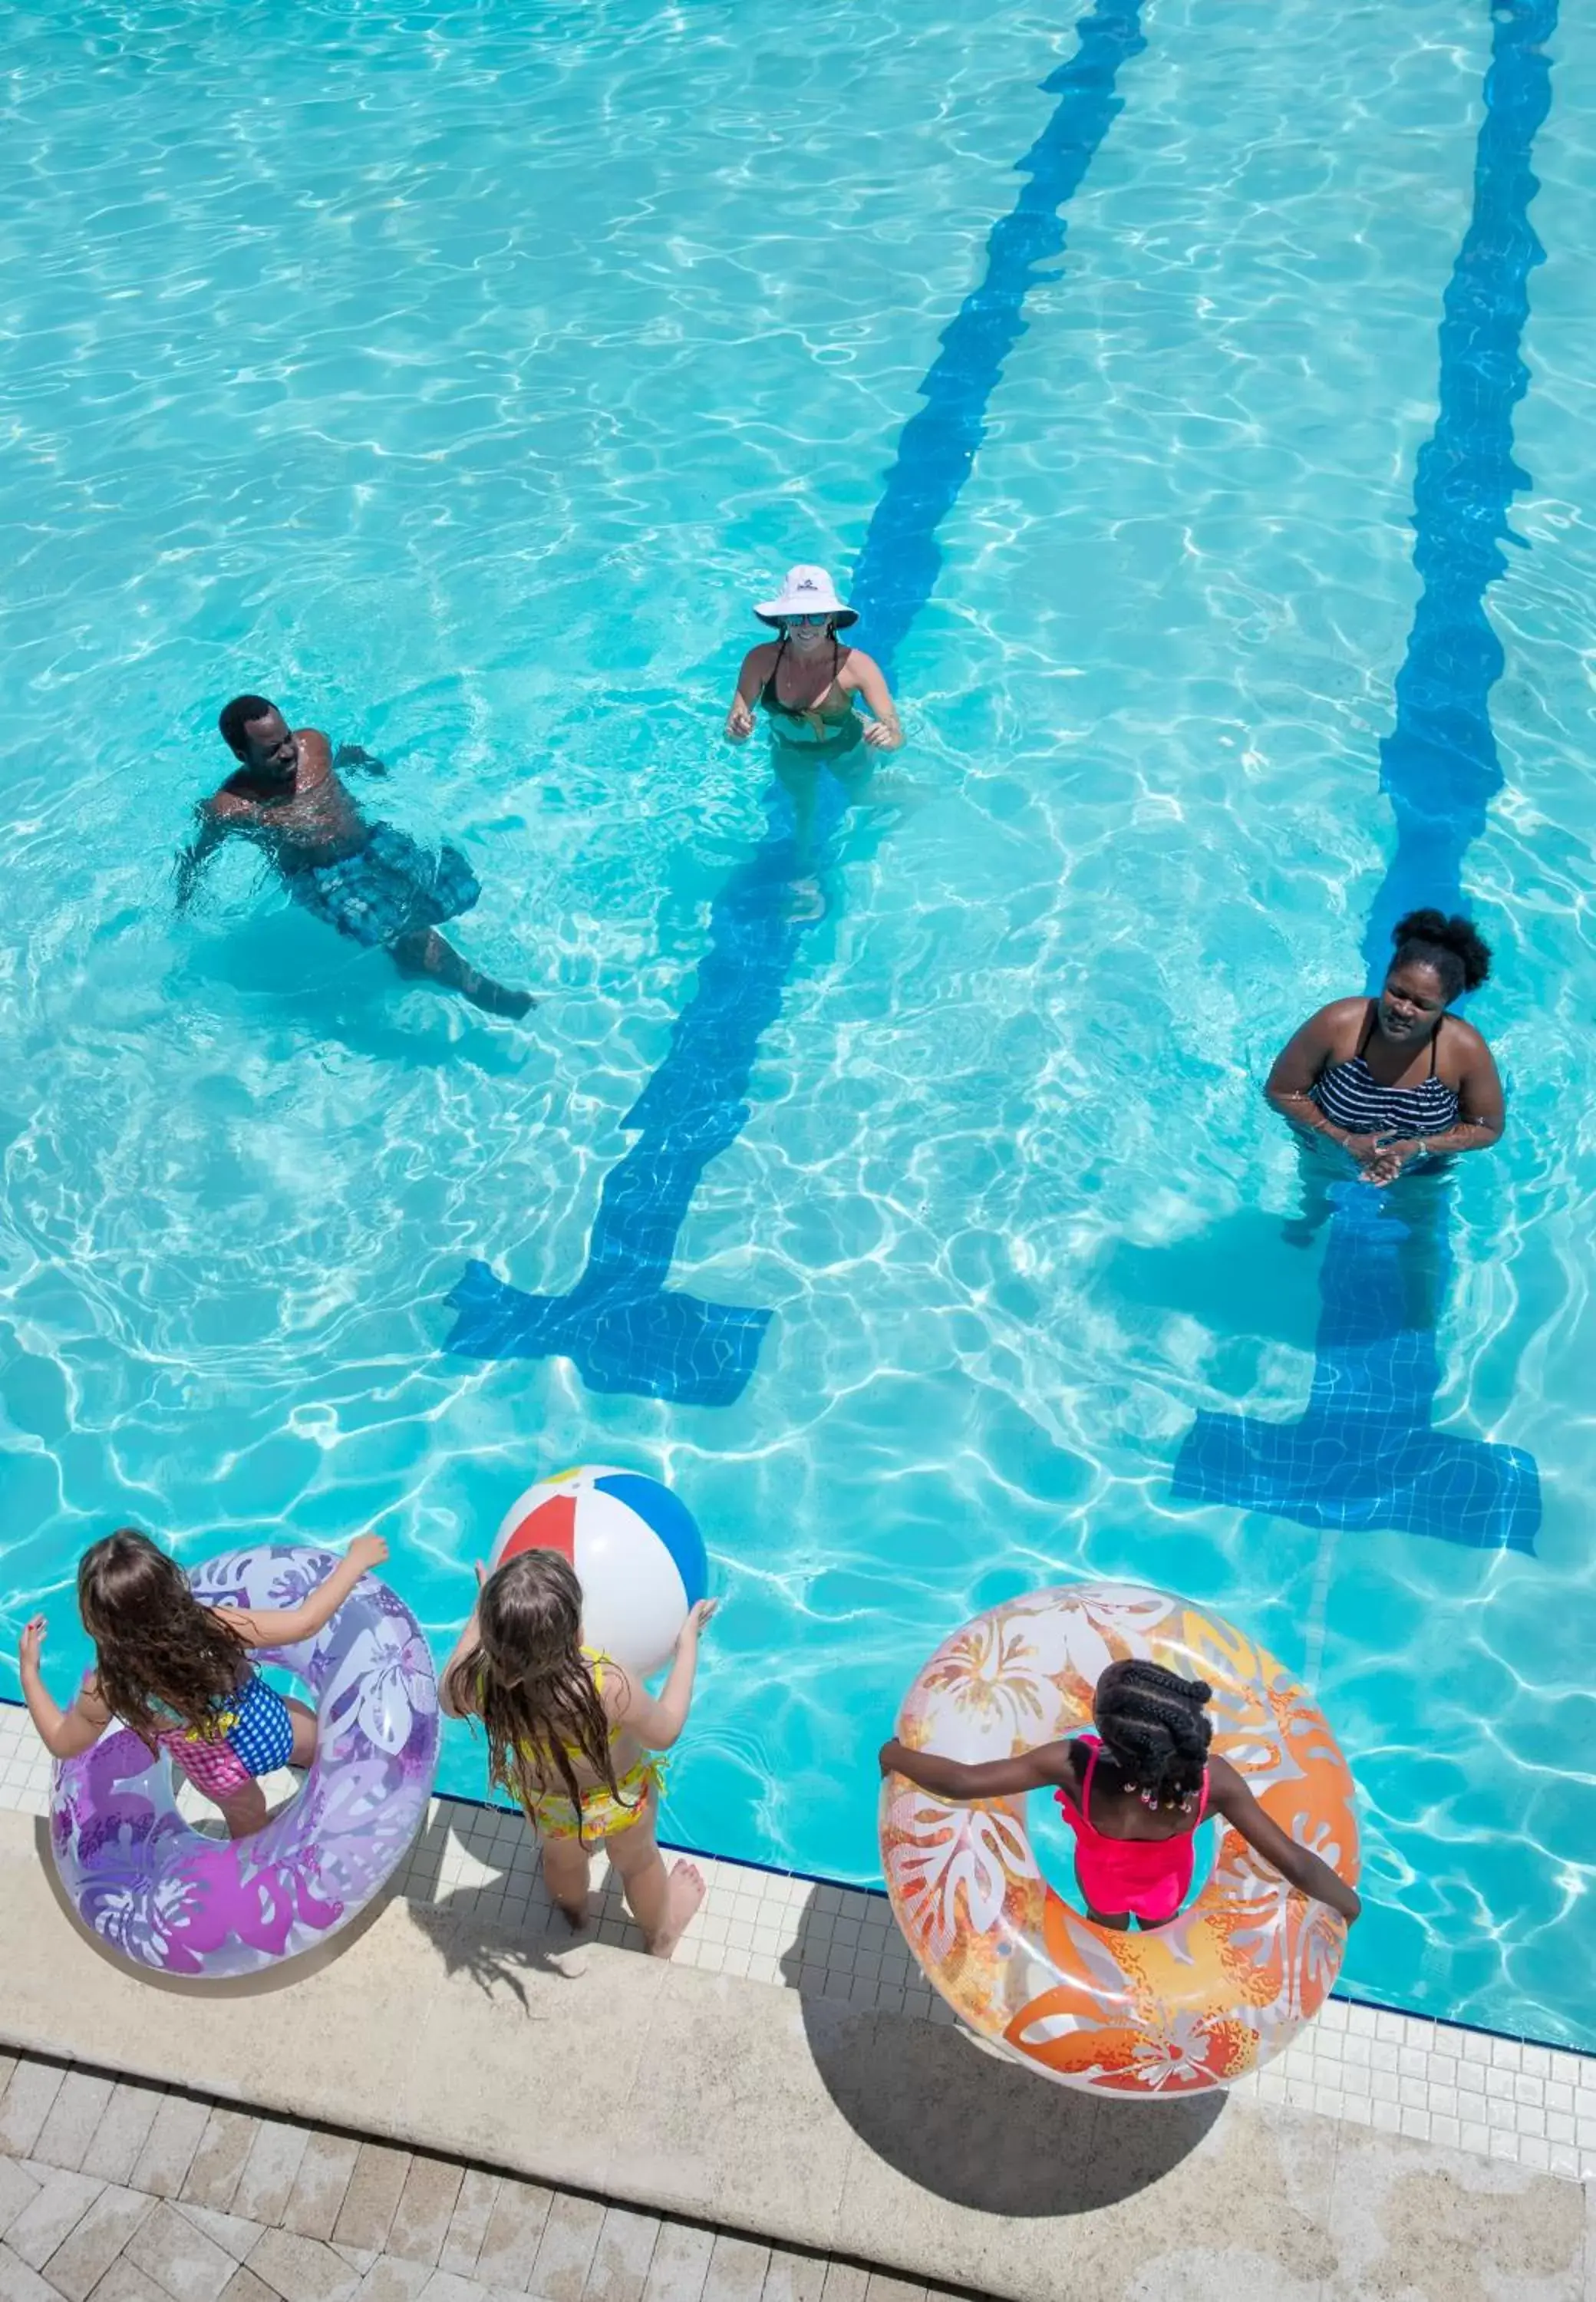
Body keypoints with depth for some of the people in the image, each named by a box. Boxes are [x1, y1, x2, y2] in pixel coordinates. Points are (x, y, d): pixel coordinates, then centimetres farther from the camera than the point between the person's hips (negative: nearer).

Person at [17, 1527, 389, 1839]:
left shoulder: (110, 1687, -33)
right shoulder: (213, 1626, -37)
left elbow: (62, 1745, -11)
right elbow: (305, 1623, -26)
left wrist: (28, 1669, -5)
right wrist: (356, 1559, -15)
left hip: (221, 1773, 1)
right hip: (271, 1727, -1)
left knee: (246, 1816, 34)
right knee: (317, 1741, 34)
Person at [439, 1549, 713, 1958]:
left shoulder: (479, 1682, -37)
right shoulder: (608, 1687, -46)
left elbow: (451, 1700, -10)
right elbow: (664, 1733, -23)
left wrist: (480, 1616, -4)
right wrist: (688, 1643, -15)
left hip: (544, 1803, 2)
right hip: (619, 1800, -2)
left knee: (562, 1859, 37)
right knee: (638, 1861, 32)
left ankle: (575, 1916, 69)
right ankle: (661, 1935, 62)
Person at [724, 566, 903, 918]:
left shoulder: (855, 664, -38)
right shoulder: (761, 660, -33)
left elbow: (897, 734, -40)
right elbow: (735, 726, -31)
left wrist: (888, 737, -64)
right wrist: (736, 729, -55)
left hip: (847, 751, -1)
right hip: (791, 754, 1)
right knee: (801, 813, 27)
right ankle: (805, 877, 58)